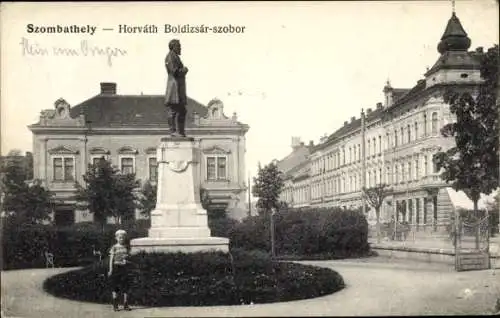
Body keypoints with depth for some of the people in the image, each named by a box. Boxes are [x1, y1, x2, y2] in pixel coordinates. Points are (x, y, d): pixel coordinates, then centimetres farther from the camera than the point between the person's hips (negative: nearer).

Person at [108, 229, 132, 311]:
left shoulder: (126, 247, 10)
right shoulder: (114, 247, -1)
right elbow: (111, 259, -3)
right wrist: (110, 270, -8)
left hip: (124, 268, 3)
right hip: (116, 267, -3)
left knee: (125, 286, 0)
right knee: (115, 287, 2)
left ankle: (126, 305, 7)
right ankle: (115, 305, 9)